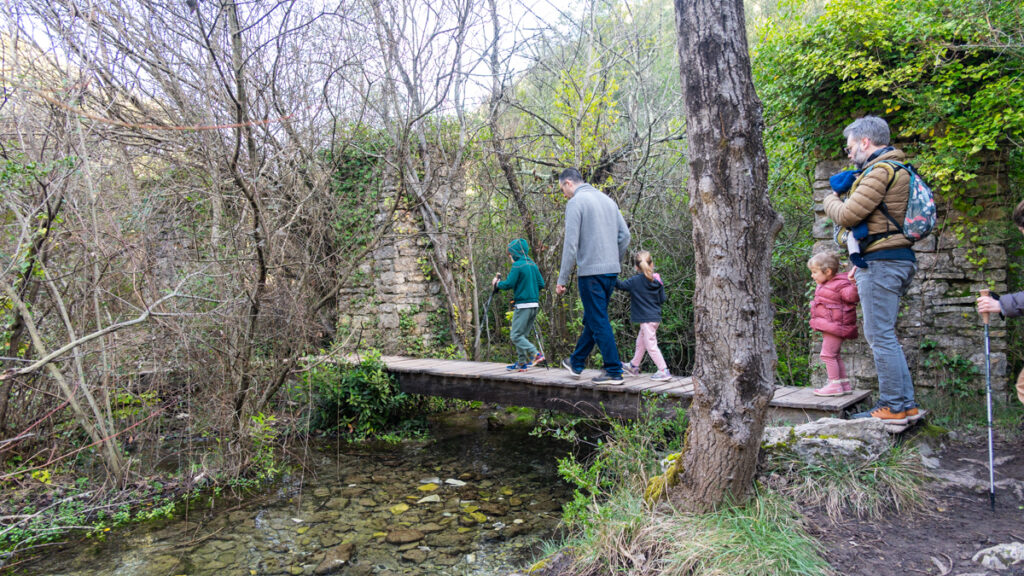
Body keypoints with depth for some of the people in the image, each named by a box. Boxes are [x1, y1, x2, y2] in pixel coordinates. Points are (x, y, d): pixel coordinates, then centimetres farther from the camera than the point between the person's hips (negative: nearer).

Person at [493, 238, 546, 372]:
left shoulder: (517, 265, -11)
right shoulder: (533, 265, 12)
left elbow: (508, 284, -15)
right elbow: (541, 284, 12)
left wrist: (496, 284, 4)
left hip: (523, 305, -8)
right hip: (535, 304, 8)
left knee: (516, 336, -4)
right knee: (523, 335, 14)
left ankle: (536, 355, -16)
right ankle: (521, 363, 16)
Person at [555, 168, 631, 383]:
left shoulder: (576, 202, -8)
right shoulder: (608, 200, 16)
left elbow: (571, 244, -14)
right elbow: (625, 235, 14)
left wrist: (562, 279, -10)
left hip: (591, 271, -8)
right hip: (612, 270, 8)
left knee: (598, 322, -2)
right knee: (592, 319, 17)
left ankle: (614, 372, 1)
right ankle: (576, 363, 30)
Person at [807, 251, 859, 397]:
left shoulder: (840, 284, -15)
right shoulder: (825, 285, 15)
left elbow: (852, 296, -28)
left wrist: (854, 283, -41)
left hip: (835, 326, -11)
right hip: (828, 326, 11)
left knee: (828, 353, -9)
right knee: (835, 355, 16)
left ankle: (835, 385, -4)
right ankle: (844, 384, 23)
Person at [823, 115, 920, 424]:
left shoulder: (879, 171, -12)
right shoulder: (895, 170, 21)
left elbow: (848, 216, -16)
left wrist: (831, 200, 6)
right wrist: (863, 261, 21)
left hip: (882, 261, -10)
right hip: (897, 260, 10)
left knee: (880, 335, -6)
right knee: (884, 335, 14)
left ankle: (893, 406, 0)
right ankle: (906, 403, 18)